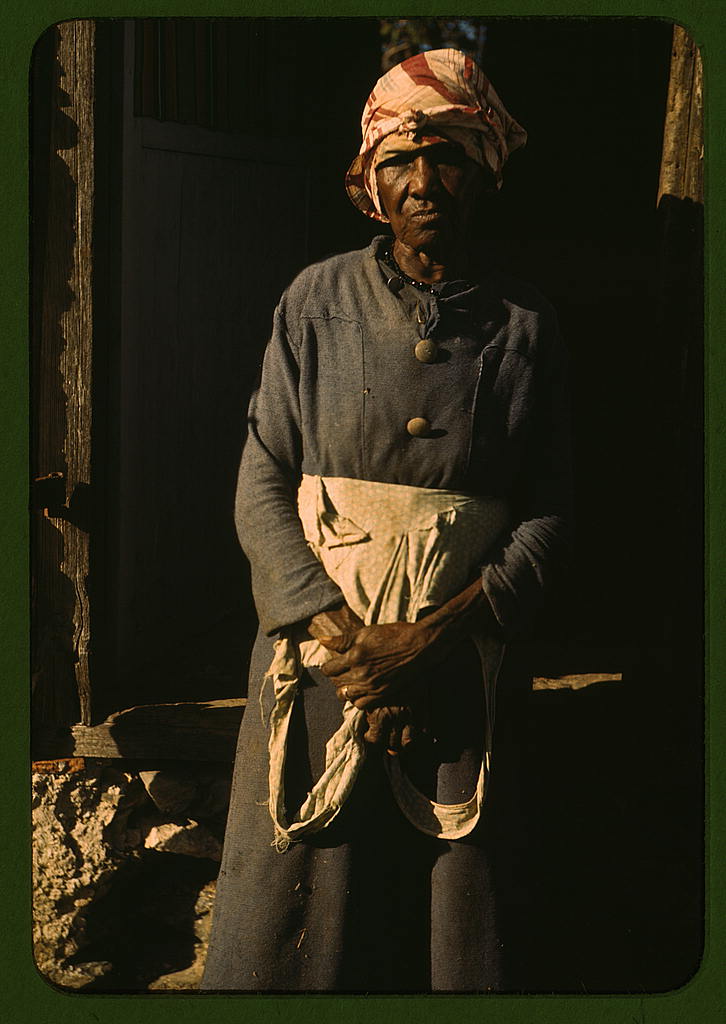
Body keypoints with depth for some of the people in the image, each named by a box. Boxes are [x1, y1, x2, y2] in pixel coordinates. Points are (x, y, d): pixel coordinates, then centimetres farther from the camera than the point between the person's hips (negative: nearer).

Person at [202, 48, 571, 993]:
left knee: (450, 905, 4)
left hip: (460, 662, 0)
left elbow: (548, 514, -1)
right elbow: (263, 487, 0)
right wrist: (338, 632, -12)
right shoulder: (320, 302, 3)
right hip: (319, 650, 0)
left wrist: (438, 633, -13)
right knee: (302, 904, 3)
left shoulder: (525, 325, 3)